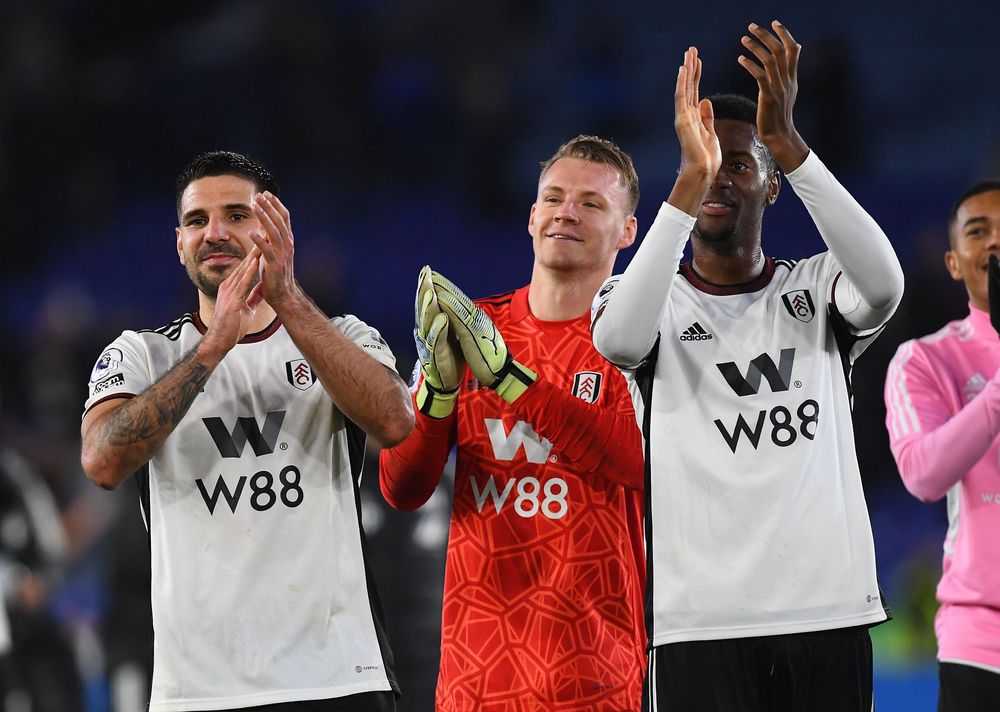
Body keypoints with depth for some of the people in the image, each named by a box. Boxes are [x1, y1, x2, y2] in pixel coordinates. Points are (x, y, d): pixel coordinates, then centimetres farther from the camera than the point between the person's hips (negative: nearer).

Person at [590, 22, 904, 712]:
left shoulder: (817, 292, 11)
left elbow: (884, 286, -13)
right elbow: (619, 340, -18)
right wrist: (691, 180, -23)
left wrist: (787, 143, -21)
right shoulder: (659, 297, 7)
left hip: (830, 611, 2)